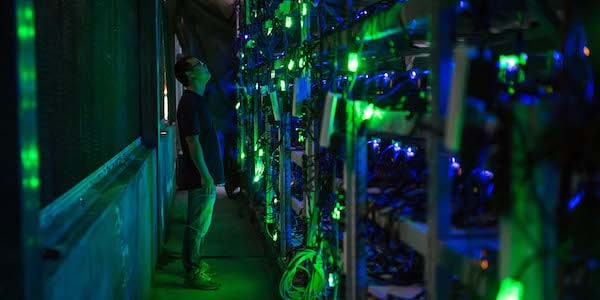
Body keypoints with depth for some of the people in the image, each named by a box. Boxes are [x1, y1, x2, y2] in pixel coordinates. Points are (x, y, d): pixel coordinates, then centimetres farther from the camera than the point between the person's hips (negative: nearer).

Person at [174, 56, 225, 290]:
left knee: (200, 224, 19)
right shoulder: (190, 103, -17)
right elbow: (193, 142, -22)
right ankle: (192, 274, 6)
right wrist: (206, 176, -23)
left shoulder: (196, 100, 15)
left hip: (206, 174, 10)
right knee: (197, 226, -2)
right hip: (202, 176, -10)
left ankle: (195, 263, 30)